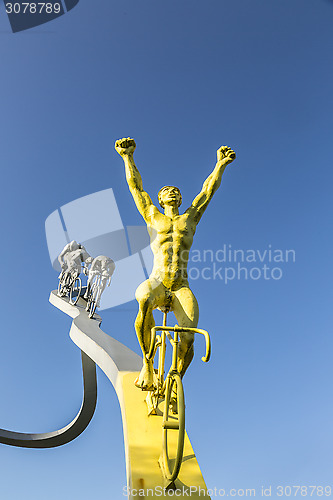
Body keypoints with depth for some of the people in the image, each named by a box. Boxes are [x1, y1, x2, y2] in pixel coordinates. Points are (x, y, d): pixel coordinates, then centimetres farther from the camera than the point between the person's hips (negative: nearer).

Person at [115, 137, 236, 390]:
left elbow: (209, 188, 20)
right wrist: (128, 156, 19)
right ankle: (147, 364, -19)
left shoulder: (190, 217, 20)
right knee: (143, 301, -37)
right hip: (156, 283, -1)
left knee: (188, 337, -22)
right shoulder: (153, 217, 18)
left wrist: (221, 163, 18)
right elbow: (135, 185, 19)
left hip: (181, 288, 1)